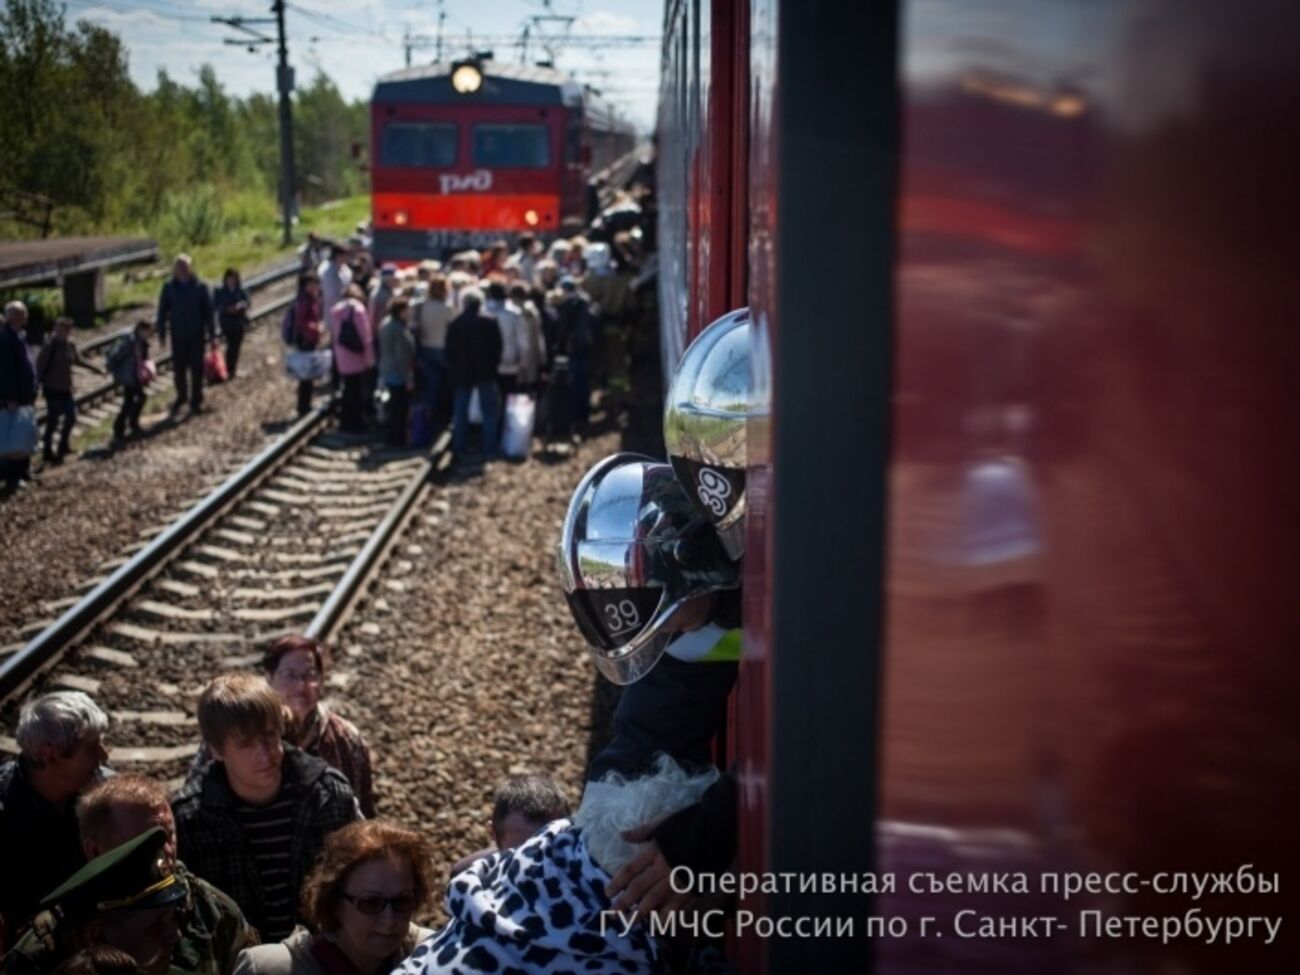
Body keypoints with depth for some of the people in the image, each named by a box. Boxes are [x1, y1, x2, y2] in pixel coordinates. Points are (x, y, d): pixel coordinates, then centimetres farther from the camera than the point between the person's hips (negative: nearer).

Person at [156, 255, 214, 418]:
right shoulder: (169, 288, -2)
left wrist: (211, 333, -3)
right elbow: (162, 311, 3)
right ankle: (181, 396, 30)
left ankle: (196, 401, 17)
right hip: (178, 335, 1)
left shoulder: (200, 287, -6)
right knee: (178, 368, 9)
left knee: (197, 368, 4)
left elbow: (208, 311, -2)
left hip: (196, 335, -1)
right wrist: (161, 333, 1)